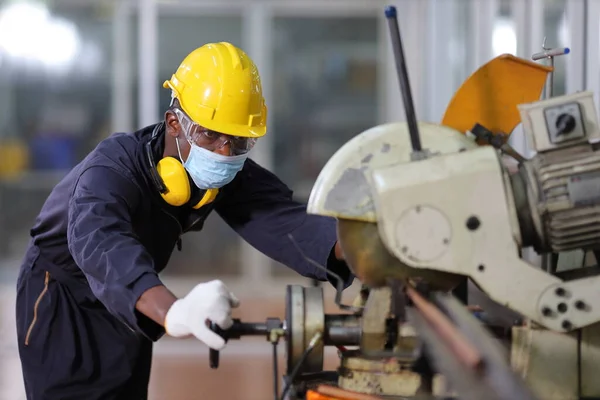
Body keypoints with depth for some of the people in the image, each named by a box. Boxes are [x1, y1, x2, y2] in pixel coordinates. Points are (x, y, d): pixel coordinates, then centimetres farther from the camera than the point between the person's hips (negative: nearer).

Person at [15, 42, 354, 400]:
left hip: (126, 300, 6)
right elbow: (99, 242, -55)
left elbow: (281, 219, -31)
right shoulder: (114, 167, -36)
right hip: (60, 296, -6)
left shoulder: (232, 176, -17)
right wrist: (173, 312, -74)